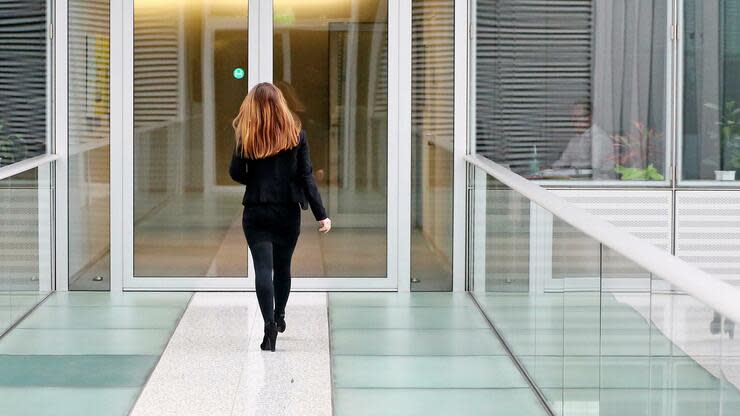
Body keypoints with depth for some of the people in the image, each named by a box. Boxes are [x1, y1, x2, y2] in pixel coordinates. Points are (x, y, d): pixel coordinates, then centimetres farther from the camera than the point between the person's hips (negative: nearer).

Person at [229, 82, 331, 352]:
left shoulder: (246, 135, -5)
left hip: (256, 213, -2)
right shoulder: (296, 134, -2)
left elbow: (236, 173, -3)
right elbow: (306, 176, -4)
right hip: (288, 212, 2)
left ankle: (269, 324, -19)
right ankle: (279, 317, 36)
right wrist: (321, 214, -4)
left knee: (263, 268, -4)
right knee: (283, 266, 18)